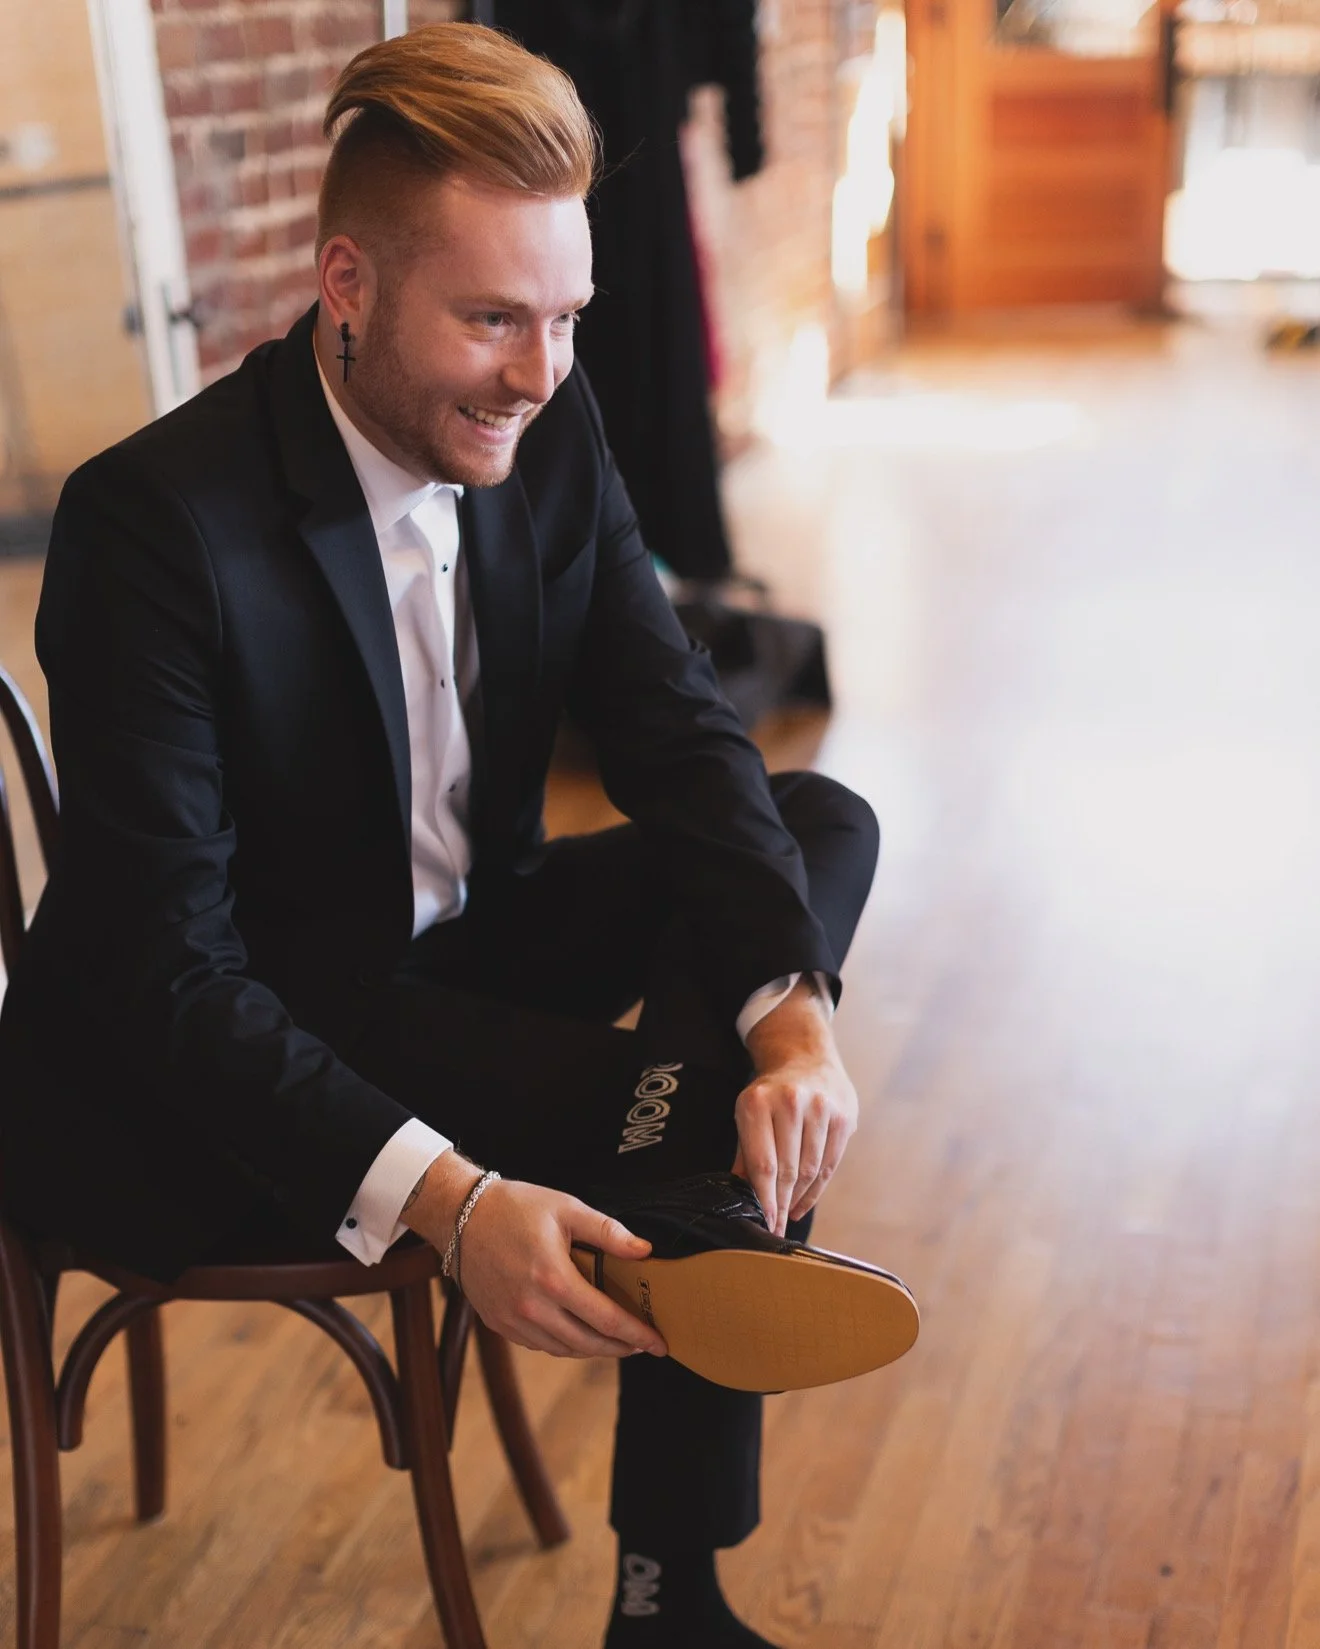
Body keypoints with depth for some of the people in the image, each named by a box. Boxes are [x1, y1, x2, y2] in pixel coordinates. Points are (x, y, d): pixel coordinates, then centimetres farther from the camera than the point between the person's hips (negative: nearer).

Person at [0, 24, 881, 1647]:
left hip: (460, 938, 8)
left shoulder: (549, 436, -7)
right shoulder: (157, 522, -26)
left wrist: (789, 1009, -28)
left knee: (825, 825, -8)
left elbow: (681, 733, -9)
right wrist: (443, 1197, -40)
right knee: (698, 1107, -24)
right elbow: (164, 974, -27)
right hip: (199, 1082, -8)